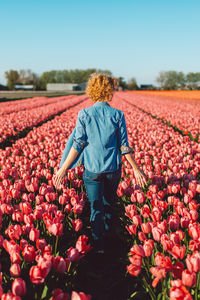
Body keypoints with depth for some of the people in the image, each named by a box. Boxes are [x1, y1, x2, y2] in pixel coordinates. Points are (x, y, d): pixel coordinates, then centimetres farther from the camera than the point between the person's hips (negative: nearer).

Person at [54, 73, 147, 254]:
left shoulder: (84, 115, -8)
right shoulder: (117, 115, -8)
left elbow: (77, 146, -9)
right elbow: (124, 146, -5)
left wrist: (63, 169, -2)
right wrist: (136, 169, 6)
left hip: (92, 169, -1)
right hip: (113, 168, 1)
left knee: (95, 206, 11)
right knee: (109, 202, 23)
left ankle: (98, 245, 18)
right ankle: (107, 231, 45)